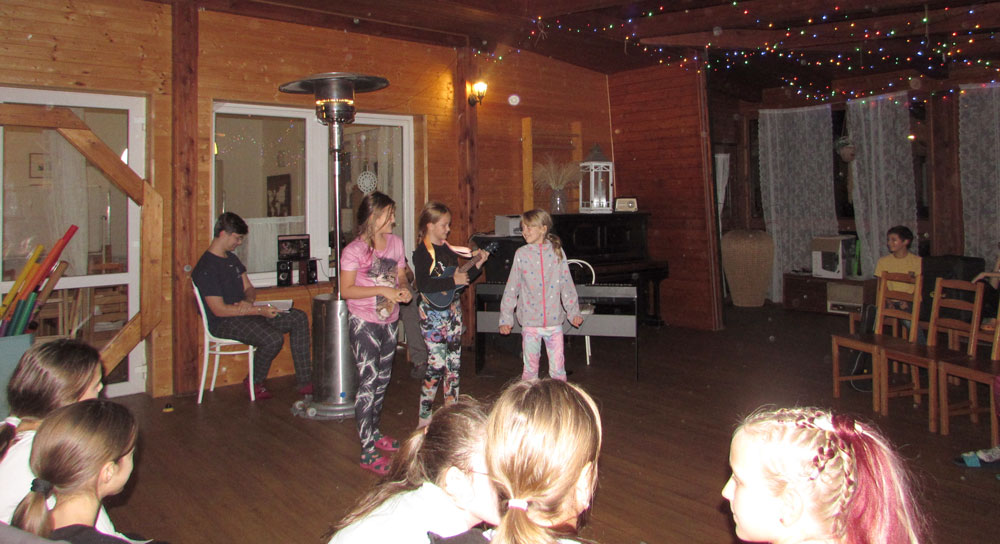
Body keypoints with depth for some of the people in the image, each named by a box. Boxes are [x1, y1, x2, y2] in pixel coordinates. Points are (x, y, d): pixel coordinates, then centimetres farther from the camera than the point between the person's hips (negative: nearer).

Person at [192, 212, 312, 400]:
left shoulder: (232, 259, 14)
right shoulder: (206, 268, -17)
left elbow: (249, 288, 18)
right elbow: (219, 310, -22)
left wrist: (248, 301, -8)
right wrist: (259, 310, -23)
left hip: (245, 313, 10)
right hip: (224, 323, -9)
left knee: (299, 318, -4)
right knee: (274, 338, -32)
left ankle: (305, 381, -5)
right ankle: (254, 382, -2)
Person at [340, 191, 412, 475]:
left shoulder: (396, 242, 4)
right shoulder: (354, 250, -14)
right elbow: (346, 290, -17)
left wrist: (403, 288, -8)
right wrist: (382, 290, -24)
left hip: (390, 321, 7)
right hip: (364, 323, -7)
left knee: (383, 380, 16)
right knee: (368, 383, -6)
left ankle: (374, 432, 34)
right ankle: (368, 452, 0)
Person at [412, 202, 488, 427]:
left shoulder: (447, 248, 12)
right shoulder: (423, 252, -11)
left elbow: (459, 277, 18)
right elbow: (423, 285, -24)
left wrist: (476, 265, 6)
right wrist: (453, 281, -22)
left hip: (453, 309, 8)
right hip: (432, 313, -8)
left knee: (454, 362, 11)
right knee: (437, 364, -8)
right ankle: (424, 418, 5)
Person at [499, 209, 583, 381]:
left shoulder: (556, 251, 1)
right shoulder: (521, 254, -1)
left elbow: (567, 284, 6)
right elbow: (511, 288, 2)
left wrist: (574, 312, 2)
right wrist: (505, 318, 0)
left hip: (554, 321, 0)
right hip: (530, 322, 0)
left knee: (558, 368, 6)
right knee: (530, 367, 8)